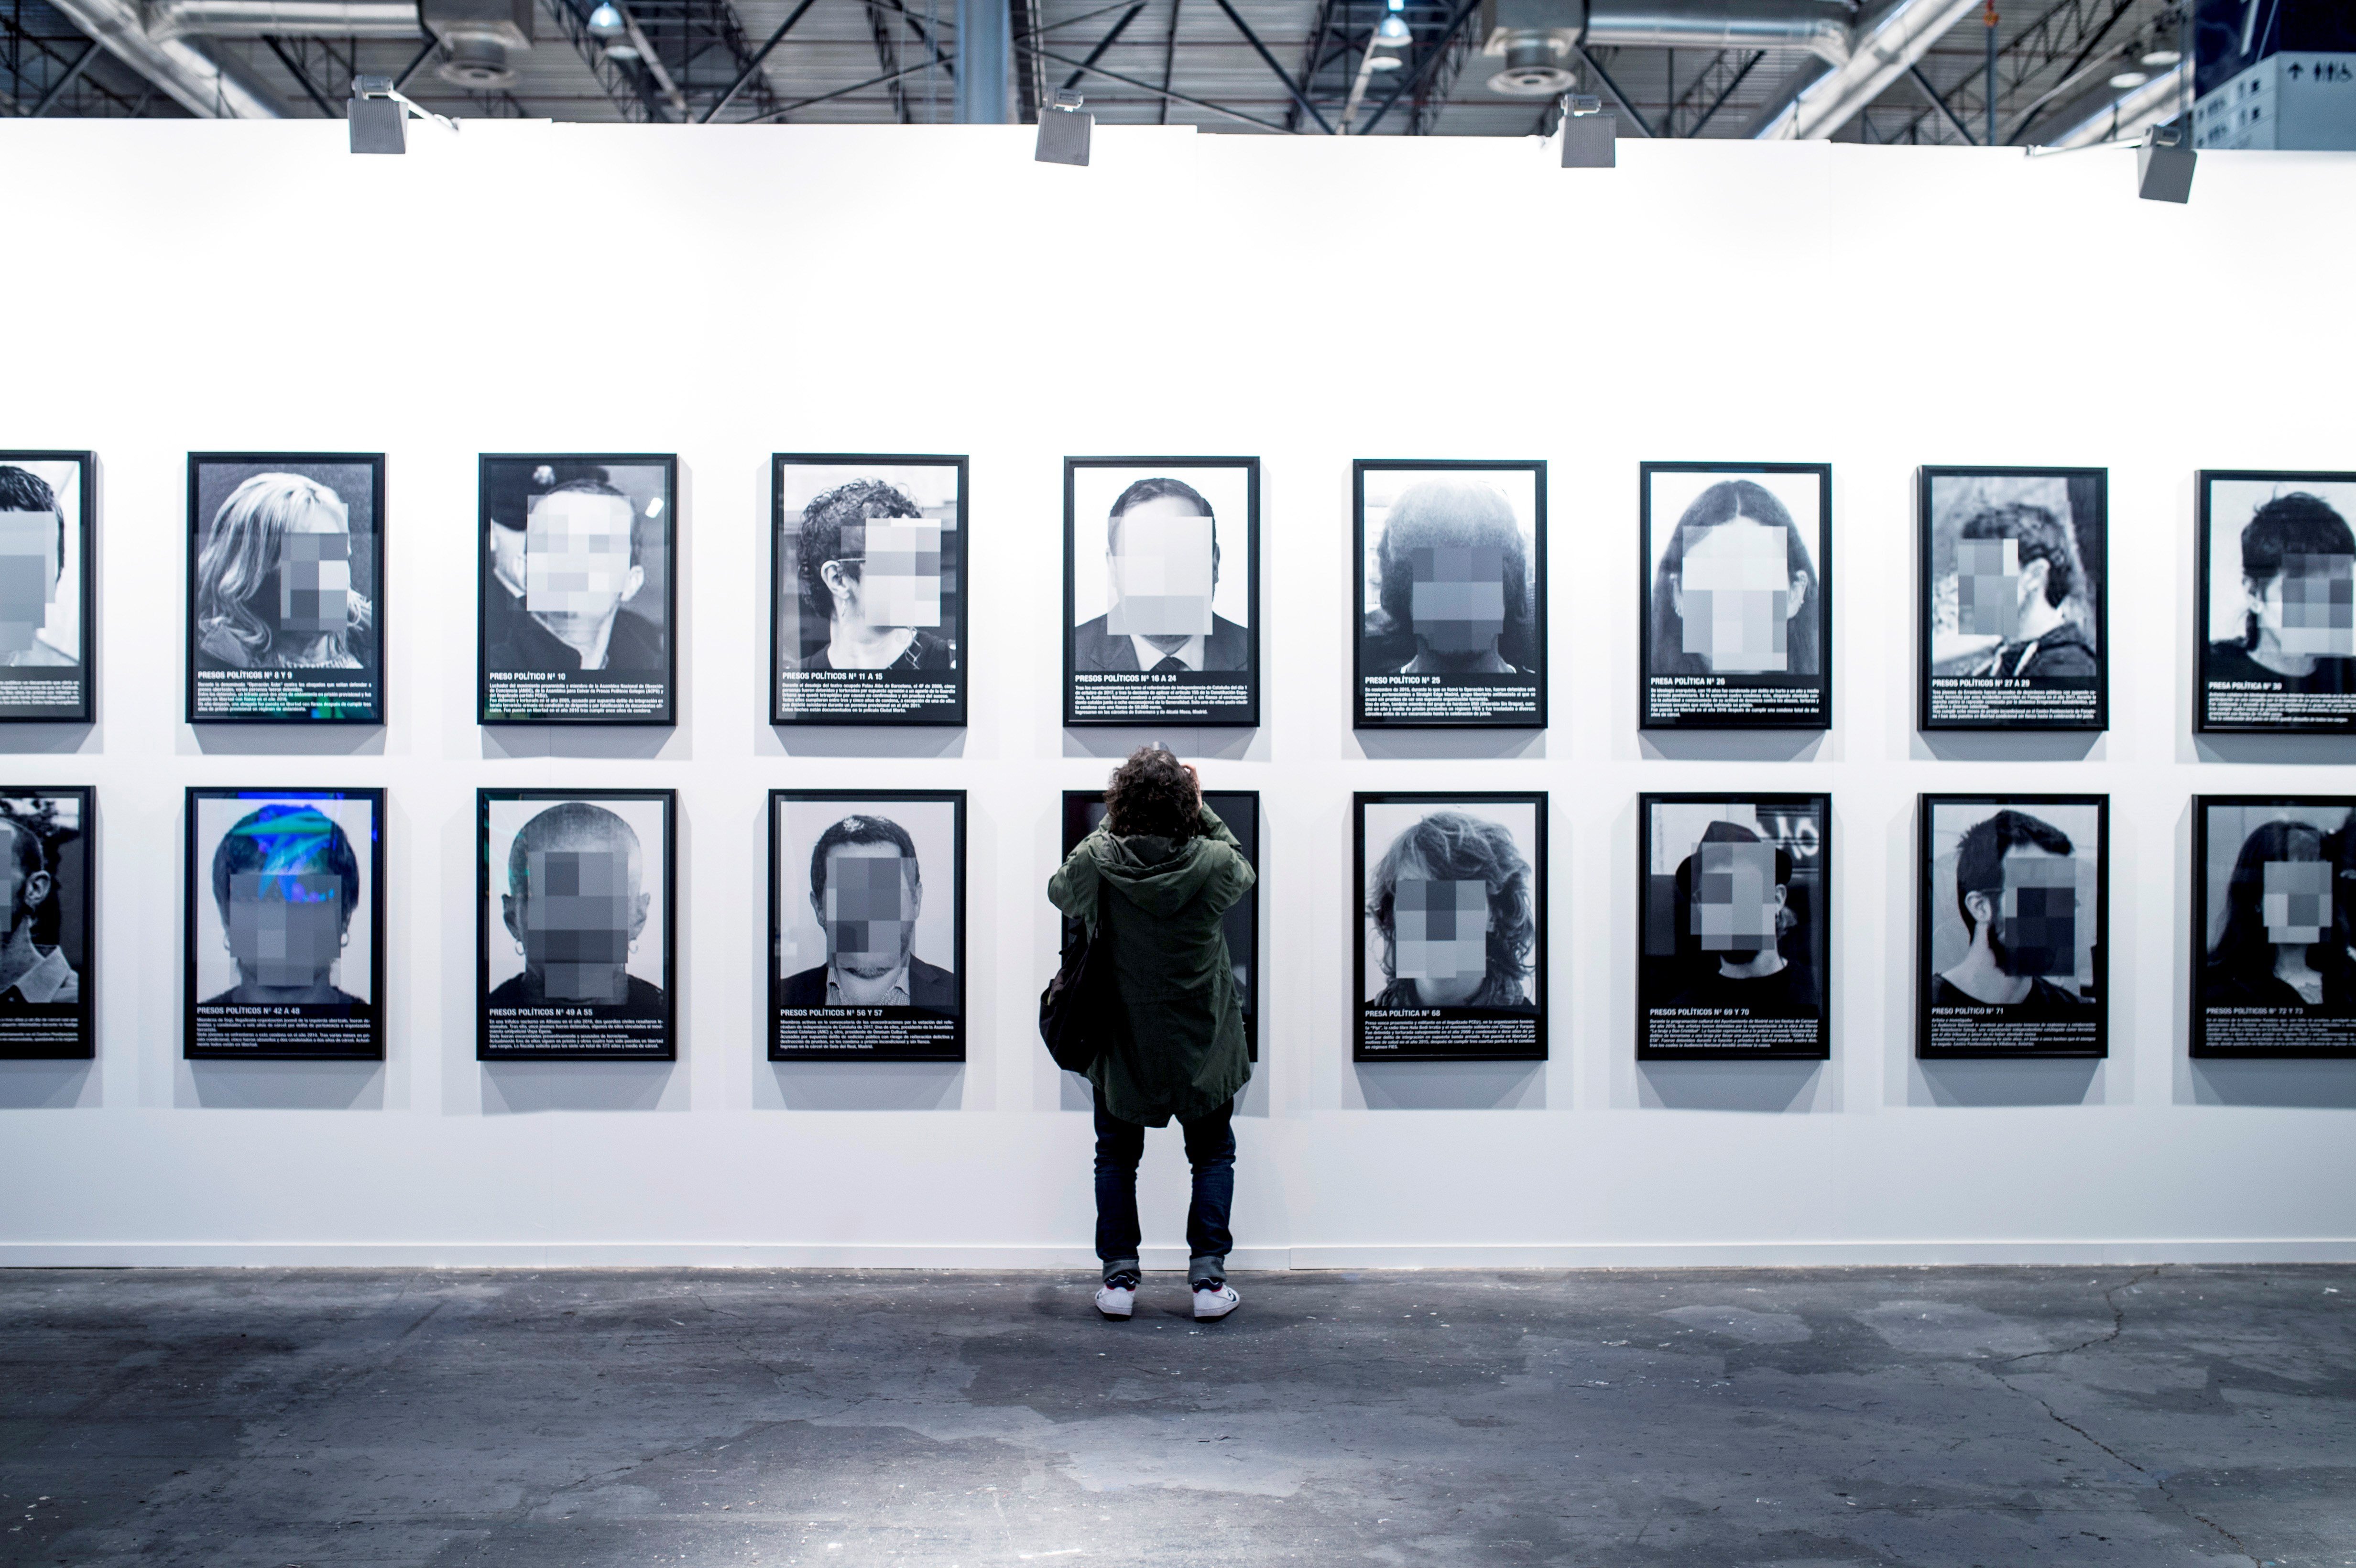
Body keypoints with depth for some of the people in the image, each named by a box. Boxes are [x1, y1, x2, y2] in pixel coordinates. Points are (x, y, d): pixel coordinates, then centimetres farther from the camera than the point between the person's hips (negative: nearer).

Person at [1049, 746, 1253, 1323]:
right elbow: (1246, 872, 7)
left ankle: (1119, 1277, 15)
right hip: (1201, 1045, 0)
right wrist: (1202, 810, 8)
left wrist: (1111, 821, 9)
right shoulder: (1213, 863, -19)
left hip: (1122, 1042, 0)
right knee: (1213, 1155, 17)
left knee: (1116, 1156, 18)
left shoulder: (1097, 862, -18)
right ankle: (1208, 1278, 12)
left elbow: (1059, 891, 7)